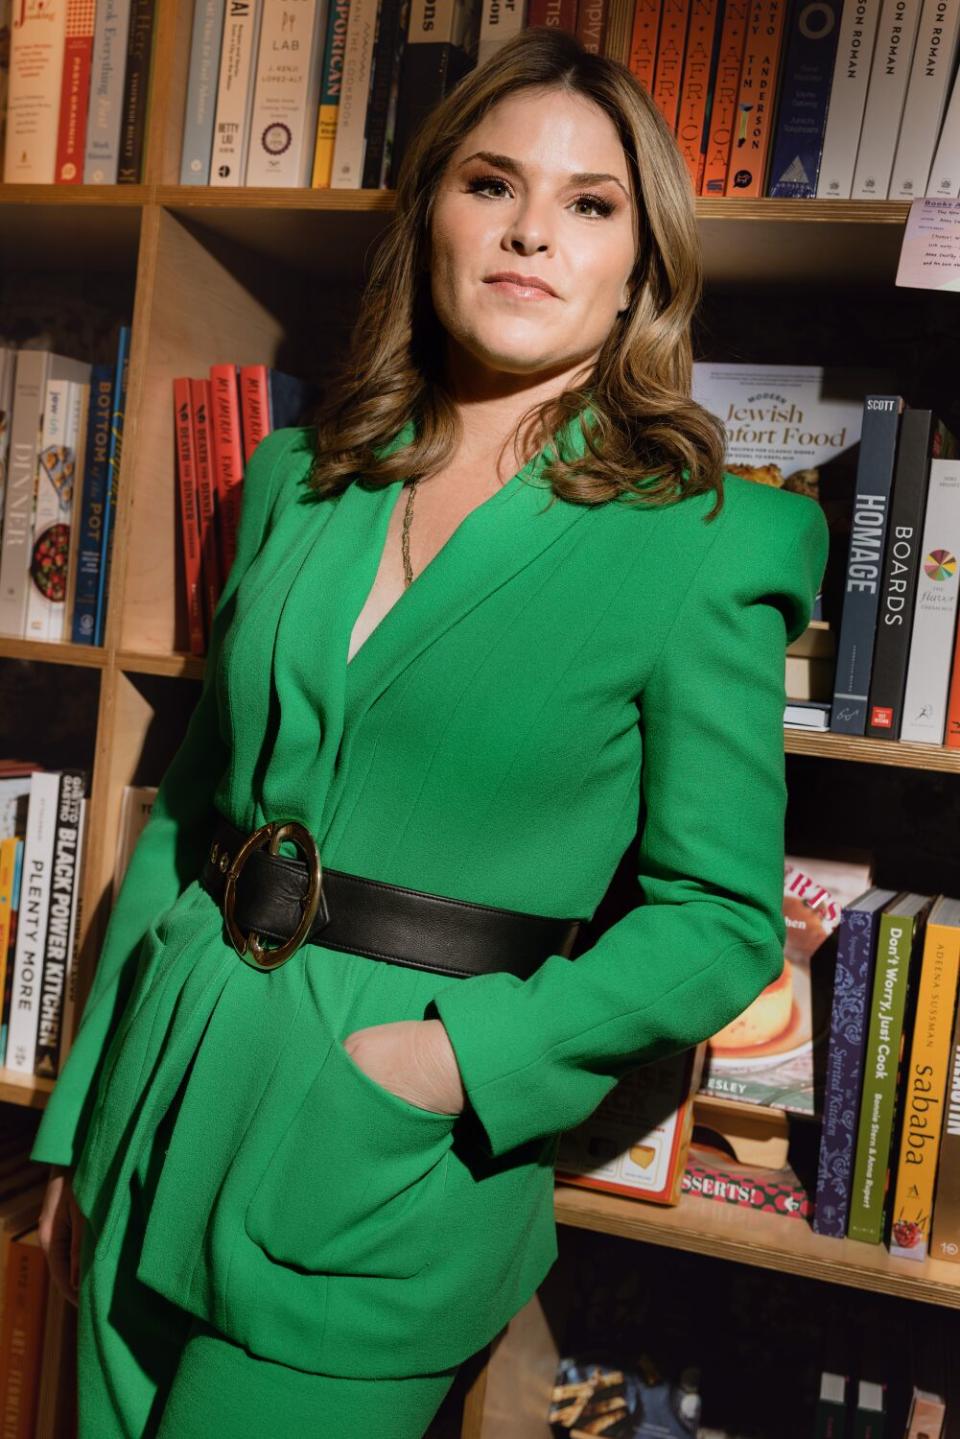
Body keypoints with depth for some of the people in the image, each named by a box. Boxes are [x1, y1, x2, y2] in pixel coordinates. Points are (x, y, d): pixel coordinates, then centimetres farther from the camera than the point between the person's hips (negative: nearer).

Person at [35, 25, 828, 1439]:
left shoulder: (704, 541, -10)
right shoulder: (298, 477, 4)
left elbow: (723, 917, -6)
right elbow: (189, 804, 8)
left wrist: (464, 1057, -18)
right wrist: (79, 1121, 11)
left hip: (394, 1174, -4)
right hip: (164, 1108, 5)